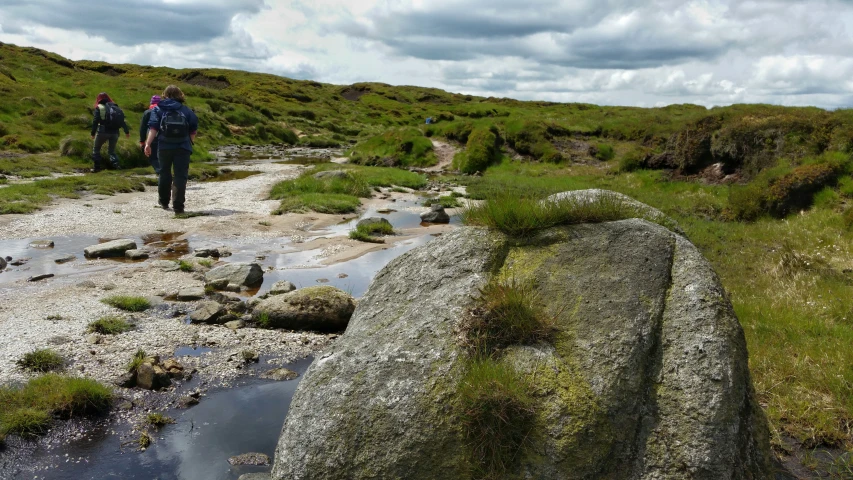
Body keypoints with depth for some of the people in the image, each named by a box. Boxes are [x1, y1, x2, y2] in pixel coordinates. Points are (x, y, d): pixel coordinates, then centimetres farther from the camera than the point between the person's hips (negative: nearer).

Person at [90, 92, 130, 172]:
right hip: (114, 132, 3)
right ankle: (115, 164, -4)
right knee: (112, 150, 16)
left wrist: (93, 133, -2)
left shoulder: (99, 107, -2)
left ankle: (97, 167, 10)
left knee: (96, 149, 13)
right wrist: (127, 131, 10)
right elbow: (122, 120, 6)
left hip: (103, 132, -3)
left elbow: (95, 121, -6)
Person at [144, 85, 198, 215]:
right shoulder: (186, 110, 6)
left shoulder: (158, 109, 5)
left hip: (164, 147, 1)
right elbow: (194, 130, 5)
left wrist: (148, 144, -11)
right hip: (182, 148, -1)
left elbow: (153, 128, -8)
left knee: (164, 174, 19)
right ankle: (178, 207, -11)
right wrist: (189, 142, 21)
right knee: (180, 176, -2)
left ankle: (164, 202, 31)